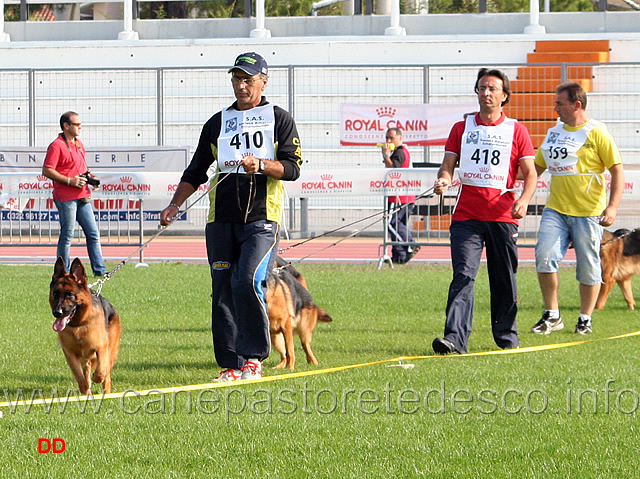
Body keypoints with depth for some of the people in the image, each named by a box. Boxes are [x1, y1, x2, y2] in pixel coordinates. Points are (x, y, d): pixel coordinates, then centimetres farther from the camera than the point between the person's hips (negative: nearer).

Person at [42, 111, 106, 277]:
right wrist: (70, 181, -20)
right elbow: (47, 170, -15)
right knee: (67, 235, -3)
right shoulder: (57, 145, -9)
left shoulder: (79, 144, 17)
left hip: (82, 196, 8)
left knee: (93, 233, 7)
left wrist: (89, 176, 9)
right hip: (66, 198, -8)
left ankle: (100, 270, 10)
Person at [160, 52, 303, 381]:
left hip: (261, 218, -4)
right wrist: (175, 204, 8)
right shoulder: (218, 122, 18)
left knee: (248, 283, -20)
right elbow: (196, 171, 21)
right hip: (221, 219, 4)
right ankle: (232, 365, 6)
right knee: (223, 291, 1)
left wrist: (261, 165, -20)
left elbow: (292, 167, -2)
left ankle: (254, 357, -8)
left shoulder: (279, 119, 8)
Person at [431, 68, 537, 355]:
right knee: (463, 275, -13)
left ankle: (506, 336, 23)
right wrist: (443, 180, -16)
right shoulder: (462, 128, 10)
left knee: (504, 281, 7)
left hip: (503, 216, 0)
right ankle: (455, 338, -23)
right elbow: (448, 164, 8)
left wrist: (524, 199, -14)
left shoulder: (516, 130, 6)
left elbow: (530, 172, 4)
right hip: (466, 216, 0)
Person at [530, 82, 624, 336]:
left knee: (588, 267, 1)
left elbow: (617, 170, -6)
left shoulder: (596, 132, -4)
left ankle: (585, 319, 17)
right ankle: (552, 315, -3)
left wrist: (613, 206, -15)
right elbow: (536, 167, 24)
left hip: (588, 212, -4)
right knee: (545, 255, -13)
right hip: (555, 209, 4)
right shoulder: (554, 132, 14)